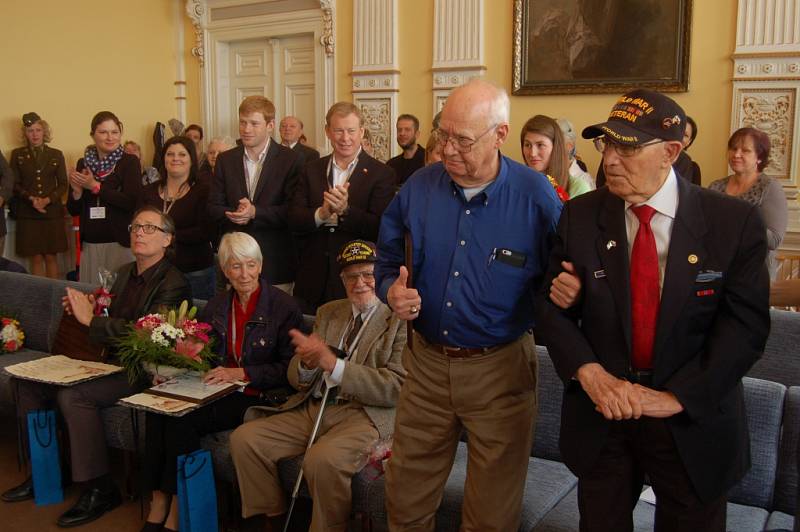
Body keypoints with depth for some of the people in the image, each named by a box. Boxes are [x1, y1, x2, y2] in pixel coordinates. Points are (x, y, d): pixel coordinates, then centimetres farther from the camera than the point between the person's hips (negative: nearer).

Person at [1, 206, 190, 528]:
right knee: (29, 382, 1)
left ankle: (99, 489, -15)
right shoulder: (125, 273, 15)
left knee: (73, 396, -29)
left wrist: (91, 319, -19)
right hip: (112, 362, 9)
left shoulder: (173, 284, -14)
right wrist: (86, 309, 1)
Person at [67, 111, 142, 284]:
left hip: (121, 242, -3)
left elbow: (131, 202, -13)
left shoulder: (129, 162, -1)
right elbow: (73, 210, 13)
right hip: (90, 244, 3)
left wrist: (95, 186, -11)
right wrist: (77, 191, -7)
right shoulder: (83, 164, 10)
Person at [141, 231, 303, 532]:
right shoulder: (216, 307, 16)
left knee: (182, 419, -26)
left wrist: (241, 373, -17)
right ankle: (159, 503, -17)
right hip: (216, 391, 5)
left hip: (257, 396, -5)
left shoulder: (283, 307, -3)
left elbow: (289, 368, -7)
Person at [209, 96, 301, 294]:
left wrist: (255, 212, -20)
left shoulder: (290, 159, -2)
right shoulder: (225, 160, 10)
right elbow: (213, 207, 8)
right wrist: (233, 214, -13)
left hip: (275, 263, -3)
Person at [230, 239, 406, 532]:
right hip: (312, 408, 7)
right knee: (243, 439, -10)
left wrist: (334, 364, -20)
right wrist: (307, 362, -10)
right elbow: (297, 380, 15)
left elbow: (395, 387, -13)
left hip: (364, 414, -6)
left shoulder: (399, 320, -2)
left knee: (322, 459, -34)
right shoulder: (328, 312, 17)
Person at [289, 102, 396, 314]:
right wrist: (321, 214, -20)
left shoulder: (381, 174, -4)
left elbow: (381, 229, -12)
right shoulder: (311, 170, 8)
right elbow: (293, 220, 0)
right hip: (312, 281, 3)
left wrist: (346, 210, -27)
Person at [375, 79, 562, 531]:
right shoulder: (419, 187, -3)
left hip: (501, 370, -3)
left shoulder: (537, 196, -13)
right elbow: (387, 256, 11)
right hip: (427, 362, 3)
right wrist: (392, 290, -9)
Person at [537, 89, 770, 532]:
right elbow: (552, 307, -3)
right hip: (601, 413, 1)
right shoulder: (579, 216, -4)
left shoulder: (735, 223, -9)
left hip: (694, 419, -1)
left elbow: (745, 324, -12)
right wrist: (590, 374, -19)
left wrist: (675, 396, -20)